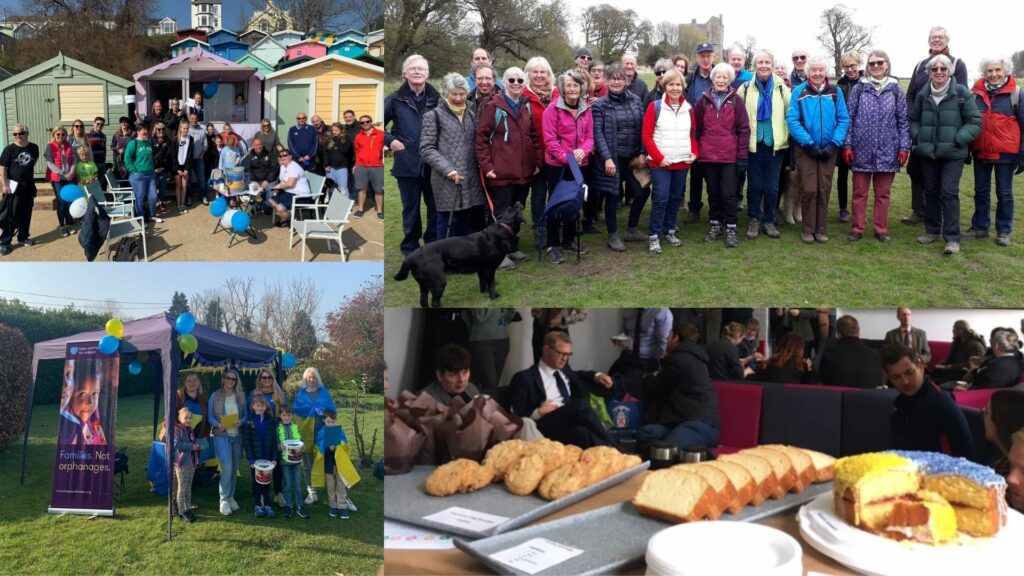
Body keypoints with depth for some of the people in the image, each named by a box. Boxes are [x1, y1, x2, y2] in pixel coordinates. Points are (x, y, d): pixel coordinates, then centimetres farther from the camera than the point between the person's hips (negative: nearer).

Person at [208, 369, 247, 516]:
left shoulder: (240, 396, 6)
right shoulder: (215, 396, -2)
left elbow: (246, 415, 8)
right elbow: (210, 415, 0)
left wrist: (241, 422, -13)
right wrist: (218, 425, -18)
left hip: (237, 436, 4)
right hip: (222, 436, -4)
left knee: (235, 469, 10)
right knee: (227, 468, -12)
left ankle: (231, 497, 25)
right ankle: (224, 500, 1)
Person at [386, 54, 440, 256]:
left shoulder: (437, 99, 4)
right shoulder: (395, 99, 2)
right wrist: (390, 140, -3)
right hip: (407, 163, -1)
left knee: (436, 206, 6)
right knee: (411, 208, 8)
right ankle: (410, 250, 17)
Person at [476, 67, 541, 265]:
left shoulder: (527, 107, 12)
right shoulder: (492, 106, -6)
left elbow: (534, 137, 17)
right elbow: (481, 138, -8)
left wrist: (537, 162, 9)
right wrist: (487, 166, -12)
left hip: (524, 171, 6)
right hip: (501, 172, -6)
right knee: (502, 213, -1)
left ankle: (513, 248, 25)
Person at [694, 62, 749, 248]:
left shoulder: (736, 101, 0)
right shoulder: (703, 100, 5)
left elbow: (744, 129, -2)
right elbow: (697, 128, 8)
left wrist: (743, 155, -6)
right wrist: (696, 151, 4)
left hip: (730, 156, -2)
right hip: (708, 156, 2)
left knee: (729, 193, -1)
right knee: (713, 193, 12)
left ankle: (731, 229, 8)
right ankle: (714, 225, 23)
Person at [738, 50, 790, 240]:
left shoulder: (781, 88, 4)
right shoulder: (746, 88, 2)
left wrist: (788, 135, 0)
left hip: (775, 144, 1)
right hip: (754, 144, -1)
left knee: (772, 186, 4)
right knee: (755, 185, 3)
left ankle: (769, 221, 16)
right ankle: (753, 220, 16)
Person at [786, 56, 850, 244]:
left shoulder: (835, 92, 3)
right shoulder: (799, 91, -3)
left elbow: (844, 120, 1)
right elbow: (792, 120, -9)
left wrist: (834, 144, -12)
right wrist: (809, 143, -15)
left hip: (828, 150, 2)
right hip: (806, 149, -2)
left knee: (824, 190, 5)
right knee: (809, 190, -3)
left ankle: (821, 229, 14)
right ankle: (808, 229, 9)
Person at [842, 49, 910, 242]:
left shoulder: (895, 89, 4)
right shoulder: (858, 88, 2)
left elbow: (903, 120, 4)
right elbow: (849, 118, 1)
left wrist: (904, 147, -2)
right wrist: (847, 145, -5)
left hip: (887, 150, 1)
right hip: (862, 149, -1)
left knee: (883, 193, 8)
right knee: (859, 192, 6)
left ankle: (880, 229, 17)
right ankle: (857, 229, 13)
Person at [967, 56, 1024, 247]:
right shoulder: (976, 93, 3)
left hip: (1006, 154, -3)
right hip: (980, 152, 3)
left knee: (1004, 193, 7)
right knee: (981, 192, 12)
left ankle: (1003, 231, 17)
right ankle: (979, 227, 24)